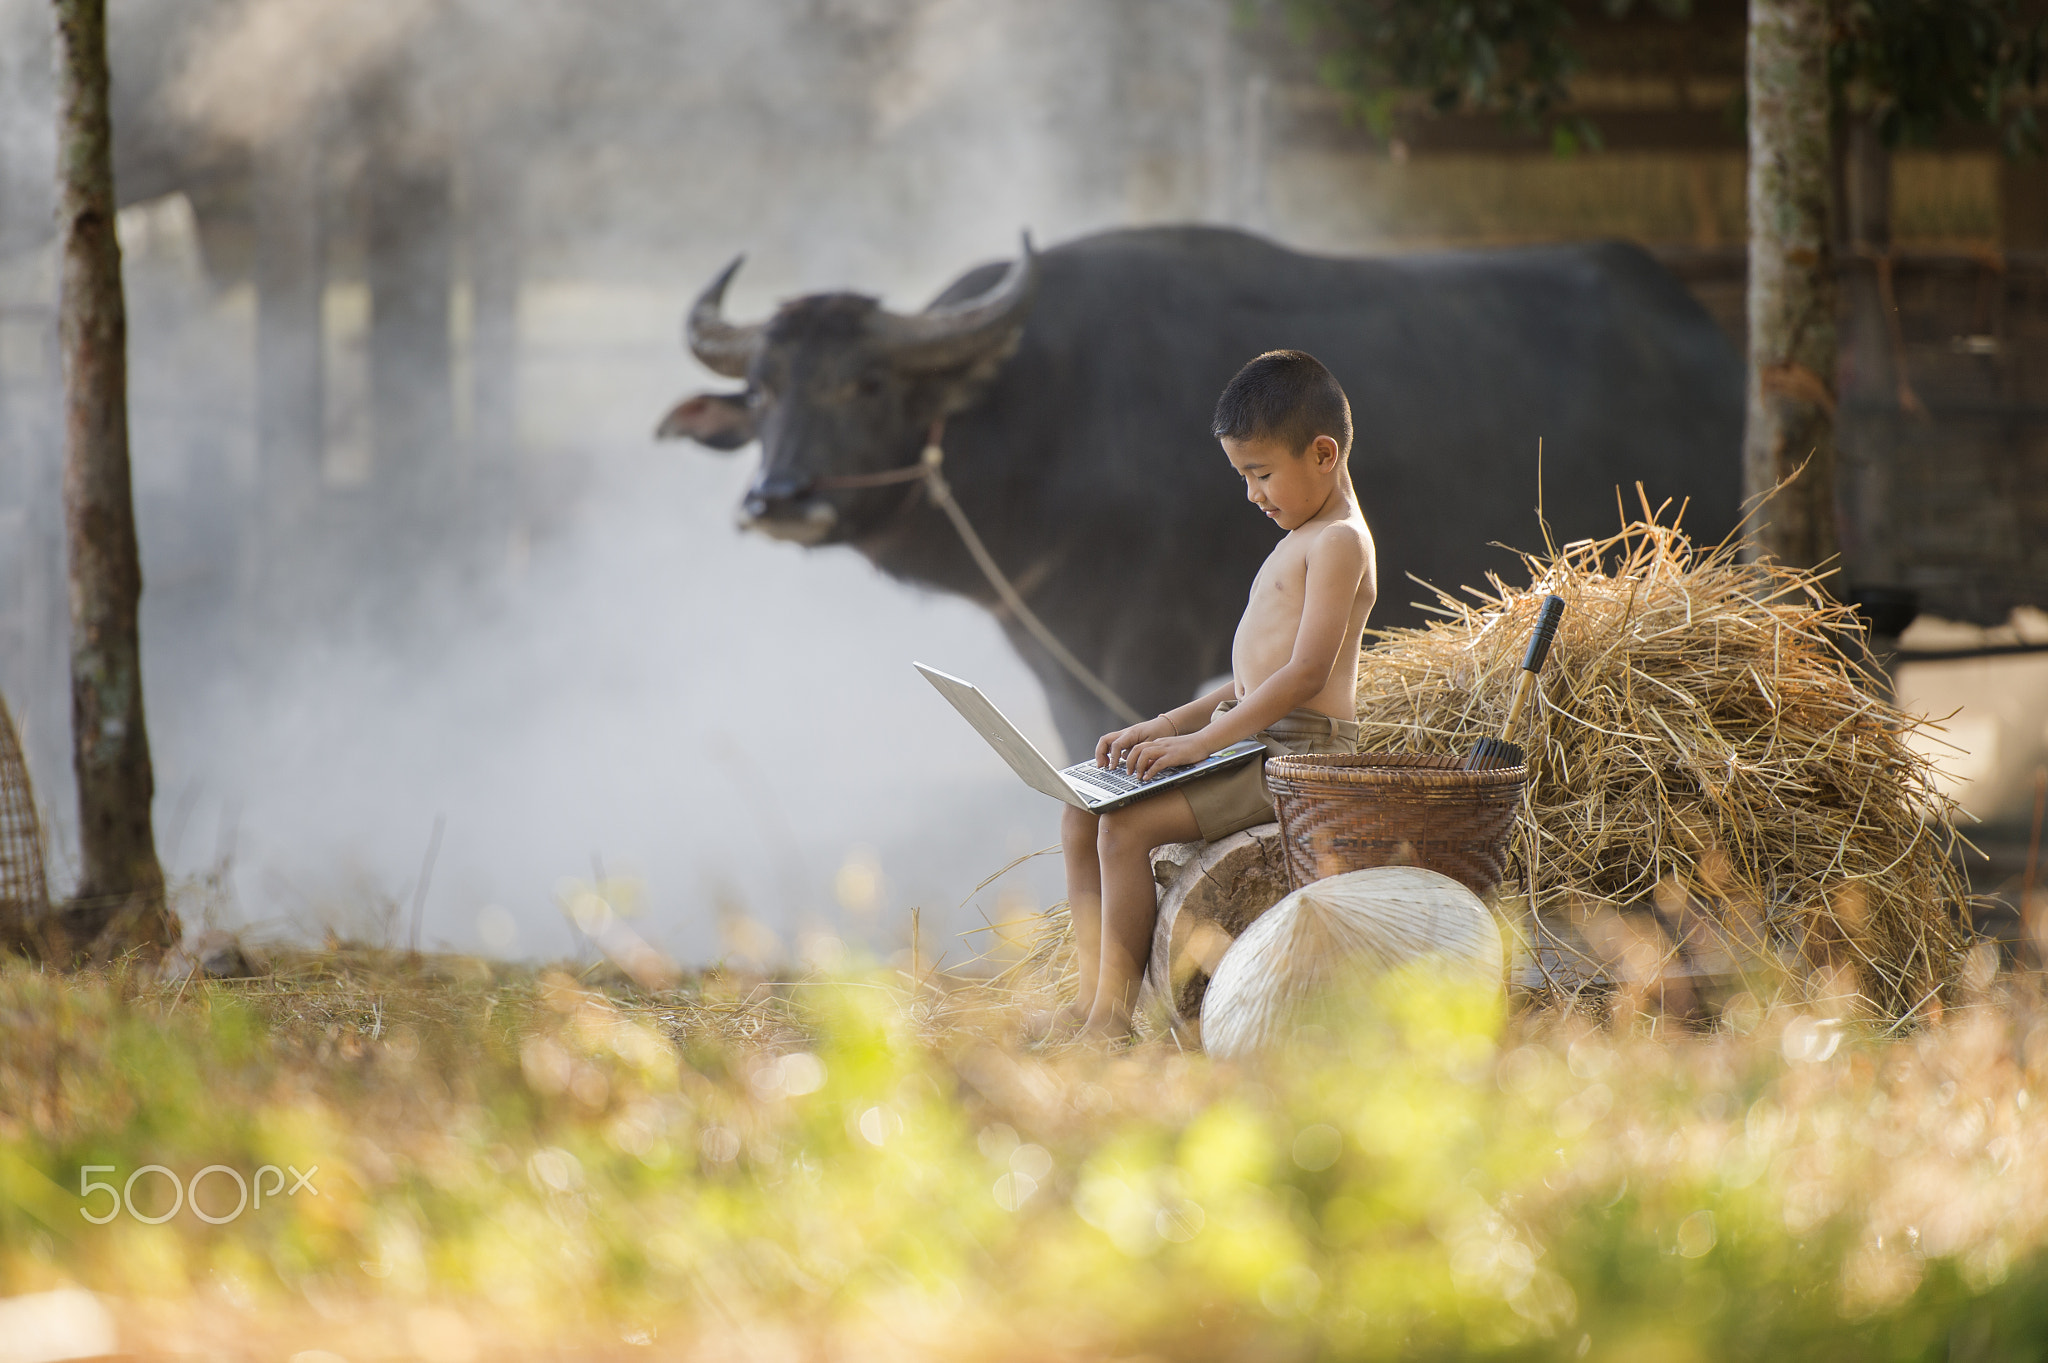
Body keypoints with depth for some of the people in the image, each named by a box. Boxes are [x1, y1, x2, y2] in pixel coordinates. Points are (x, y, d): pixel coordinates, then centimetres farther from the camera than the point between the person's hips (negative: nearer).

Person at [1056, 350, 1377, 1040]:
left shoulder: (1338, 541, -11)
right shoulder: (1300, 539, 22)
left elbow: (1306, 673, -21)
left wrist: (1201, 739, -23)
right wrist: (1167, 725, 13)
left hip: (1298, 751, -10)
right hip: (1255, 744, 10)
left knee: (1127, 824, -22)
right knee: (1081, 815, 3)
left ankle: (1113, 1017, -19)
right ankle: (1091, 999, -3)